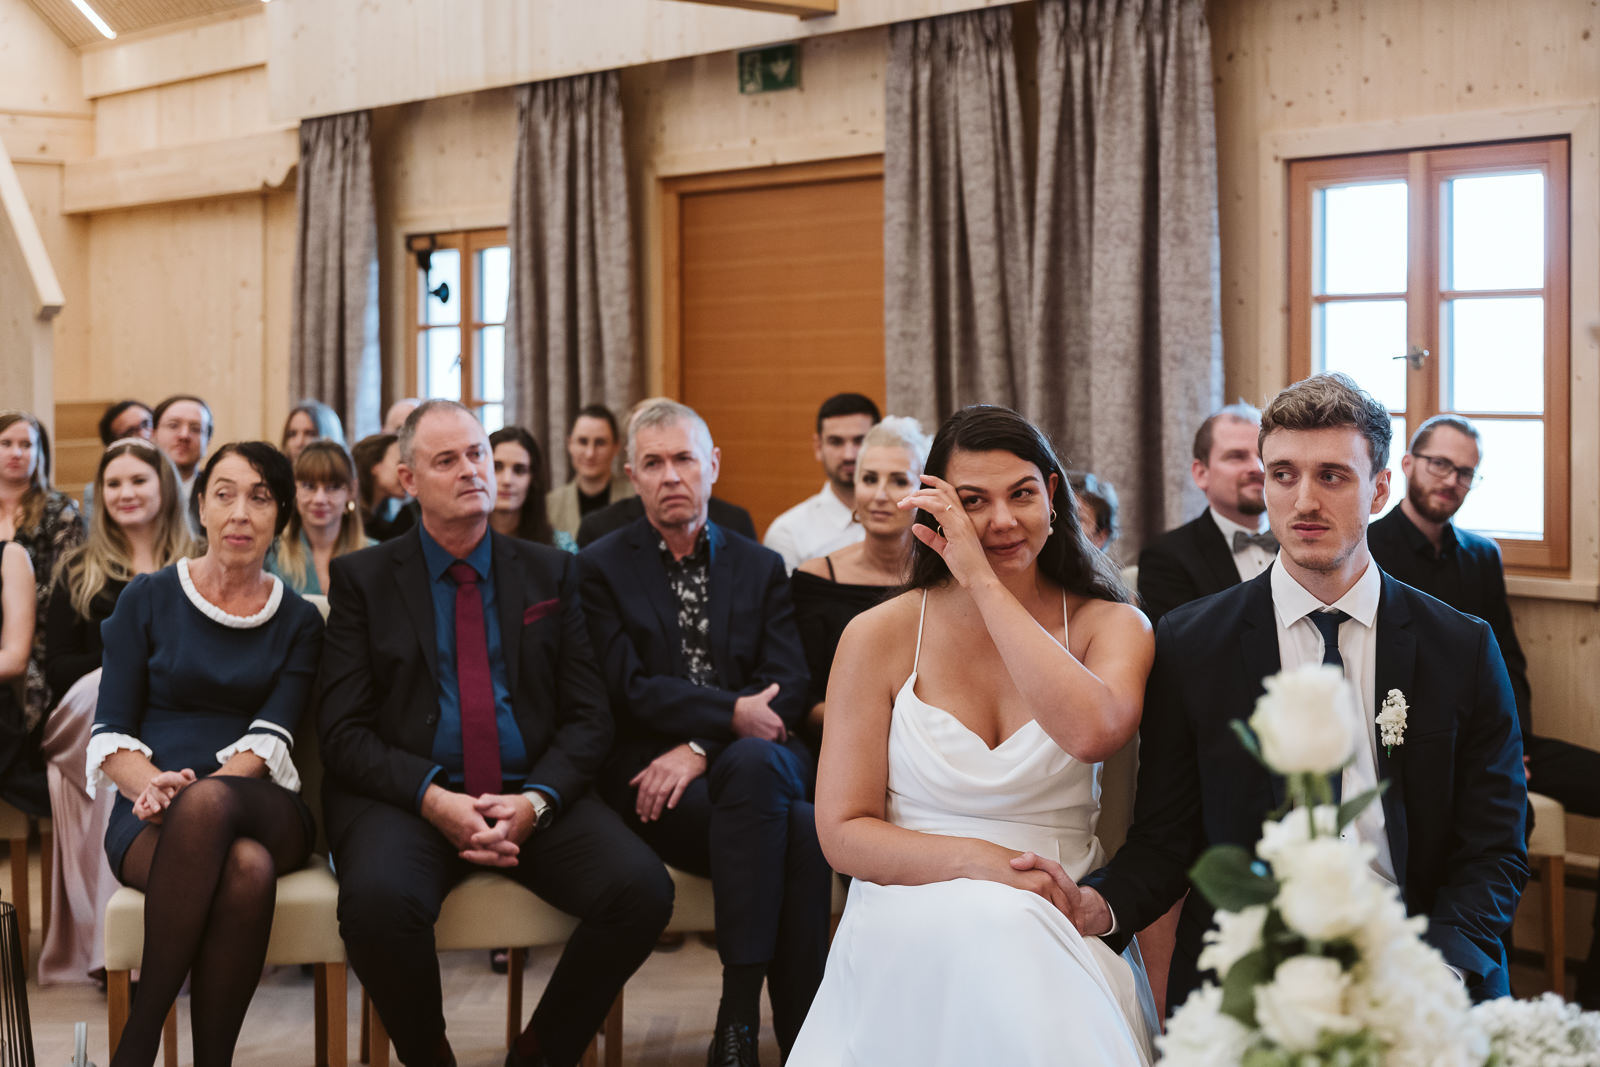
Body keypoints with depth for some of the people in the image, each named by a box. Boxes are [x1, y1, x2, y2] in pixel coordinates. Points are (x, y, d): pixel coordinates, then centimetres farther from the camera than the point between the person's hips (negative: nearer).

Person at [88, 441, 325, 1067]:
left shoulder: (298, 623, 13)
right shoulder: (147, 600, 11)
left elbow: (269, 739, -2)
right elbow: (110, 736, 4)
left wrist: (191, 792, -22)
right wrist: (155, 784, -19)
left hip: (262, 809, 1)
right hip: (155, 822, -1)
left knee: (208, 800, -39)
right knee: (246, 868, -38)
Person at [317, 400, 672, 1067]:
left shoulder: (550, 573, 13)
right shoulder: (362, 579, 7)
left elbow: (587, 718, 8)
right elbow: (343, 731, 0)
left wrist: (537, 801, -12)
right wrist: (433, 798, -16)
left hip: (531, 795, 2)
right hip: (408, 797, -2)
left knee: (642, 889, -24)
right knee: (379, 900, -35)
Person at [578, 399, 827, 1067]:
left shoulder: (761, 567, 16)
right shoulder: (601, 568, 9)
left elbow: (787, 690, 4)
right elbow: (628, 689, -4)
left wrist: (701, 749, -12)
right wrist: (732, 713, -14)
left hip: (755, 758, 2)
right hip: (650, 773, -2)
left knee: (753, 767, -37)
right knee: (797, 830, -32)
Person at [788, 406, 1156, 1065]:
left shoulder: (1112, 626, 4)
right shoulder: (880, 636, 3)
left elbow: (1093, 732, -20)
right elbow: (843, 833, 1)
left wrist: (983, 580, -16)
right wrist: (976, 861, -16)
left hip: (1058, 924, 1)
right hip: (908, 931, -1)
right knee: (986, 924, -35)